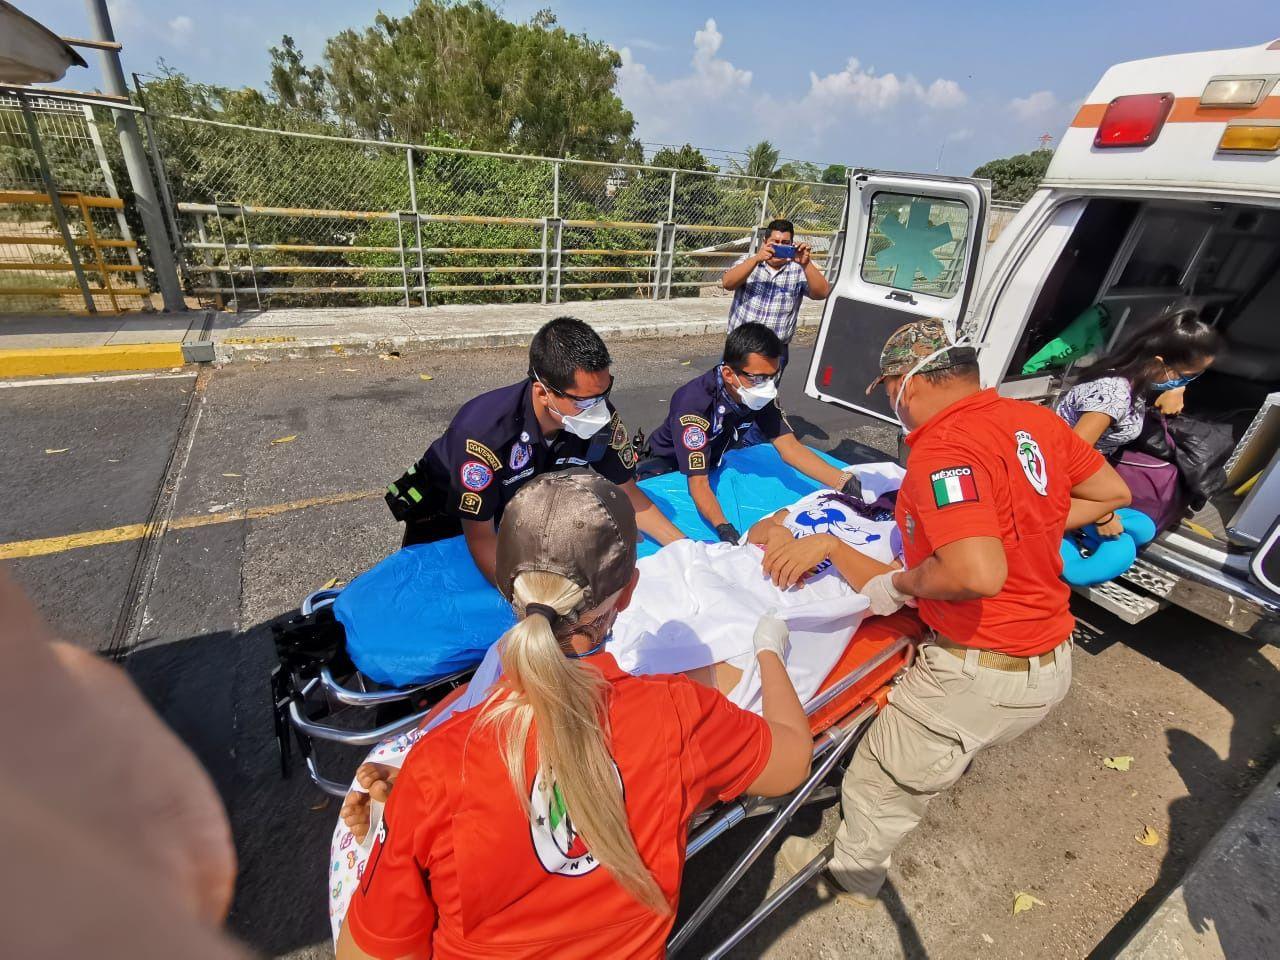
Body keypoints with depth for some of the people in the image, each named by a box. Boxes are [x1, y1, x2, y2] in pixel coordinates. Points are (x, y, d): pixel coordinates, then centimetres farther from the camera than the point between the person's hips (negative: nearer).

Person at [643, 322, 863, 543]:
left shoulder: (761, 393, -19)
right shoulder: (694, 404, -38)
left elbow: (789, 447, -22)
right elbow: (698, 483, -40)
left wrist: (844, 481, -36)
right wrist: (724, 529, -56)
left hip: (715, 462, 6)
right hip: (667, 466, -6)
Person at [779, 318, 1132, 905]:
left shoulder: (943, 450, -25)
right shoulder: (1036, 419, 0)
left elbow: (979, 574, -35)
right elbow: (1113, 493, 13)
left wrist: (899, 585, -17)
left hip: (983, 675, -7)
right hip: (1054, 661, 8)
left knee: (881, 783, 16)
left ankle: (851, 873, 39)